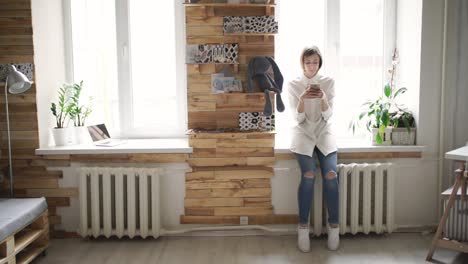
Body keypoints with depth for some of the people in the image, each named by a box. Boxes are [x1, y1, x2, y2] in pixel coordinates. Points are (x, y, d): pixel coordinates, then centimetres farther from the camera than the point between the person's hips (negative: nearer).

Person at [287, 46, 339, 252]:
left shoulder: (328, 82, 3)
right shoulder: (293, 84, 0)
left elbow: (328, 115, -3)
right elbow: (298, 118, -6)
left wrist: (323, 98, -23)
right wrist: (302, 99, -24)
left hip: (324, 132, 1)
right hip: (303, 133, -1)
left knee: (331, 175, -21)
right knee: (309, 175, -24)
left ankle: (334, 227, -8)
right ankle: (303, 228, -14)